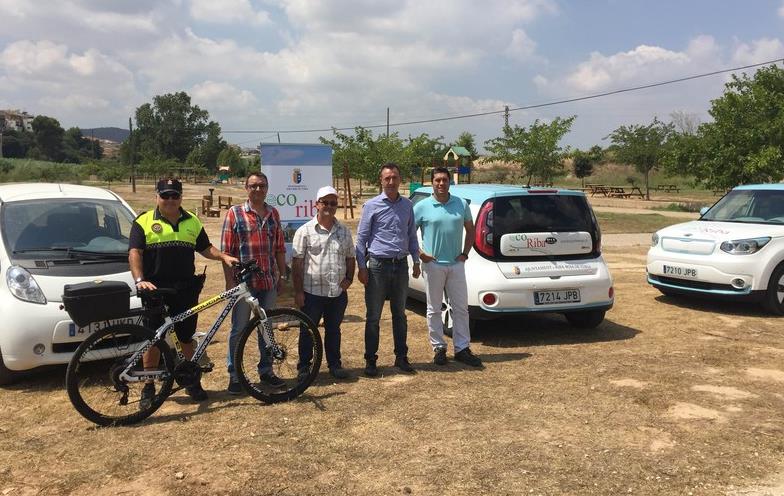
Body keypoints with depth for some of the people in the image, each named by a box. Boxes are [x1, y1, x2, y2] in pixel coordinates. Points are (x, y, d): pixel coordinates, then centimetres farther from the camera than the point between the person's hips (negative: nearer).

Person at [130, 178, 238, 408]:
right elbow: (134, 253, -9)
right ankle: (148, 387, 16)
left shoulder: (192, 222, 11)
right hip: (155, 291, -3)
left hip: (186, 290, 3)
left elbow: (206, 248, 16)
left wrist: (224, 257, -3)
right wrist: (140, 280, -24)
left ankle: (192, 381, 24)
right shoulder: (144, 222, 0)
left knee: (187, 337, 10)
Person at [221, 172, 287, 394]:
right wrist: (229, 281, -10)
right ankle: (234, 375, 15)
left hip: (269, 282, 4)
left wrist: (282, 276, 10)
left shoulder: (273, 213, 8)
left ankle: (266, 370, 27)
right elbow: (226, 251, -5)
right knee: (239, 330, 3)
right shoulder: (235, 213, -4)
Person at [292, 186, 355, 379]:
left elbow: (350, 258, 16)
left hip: (338, 292, 4)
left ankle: (335, 364, 27)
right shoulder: (305, 231, -5)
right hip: (313, 292, -4)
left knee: (334, 330, 15)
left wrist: (349, 278, 0)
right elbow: (297, 263, -7)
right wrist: (298, 291, -11)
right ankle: (304, 366, 20)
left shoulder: (344, 231, 8)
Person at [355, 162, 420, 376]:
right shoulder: (372, 205, -4)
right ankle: (370, 360, 11)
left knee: (399, 314, 14)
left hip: (401, 265, 4)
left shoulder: (407, 205, 9)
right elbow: (361, 237, -3)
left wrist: (416, 261, 12)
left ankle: (401, 357, 24)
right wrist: (362, 267, -8)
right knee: (373, 317, 2)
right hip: (378, 265, -4)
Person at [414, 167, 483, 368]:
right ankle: (439, 348, 17)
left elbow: (470, 230, 16)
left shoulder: (461, 204, 5)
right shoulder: (422, 207, -4)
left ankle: (462, 348, 16)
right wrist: (420, 254, -8)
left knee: (461, 308, 6)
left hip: (456, 264, 3)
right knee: (434, 310, 5)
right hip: (433, 265, -3)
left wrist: (465, 253, 6)